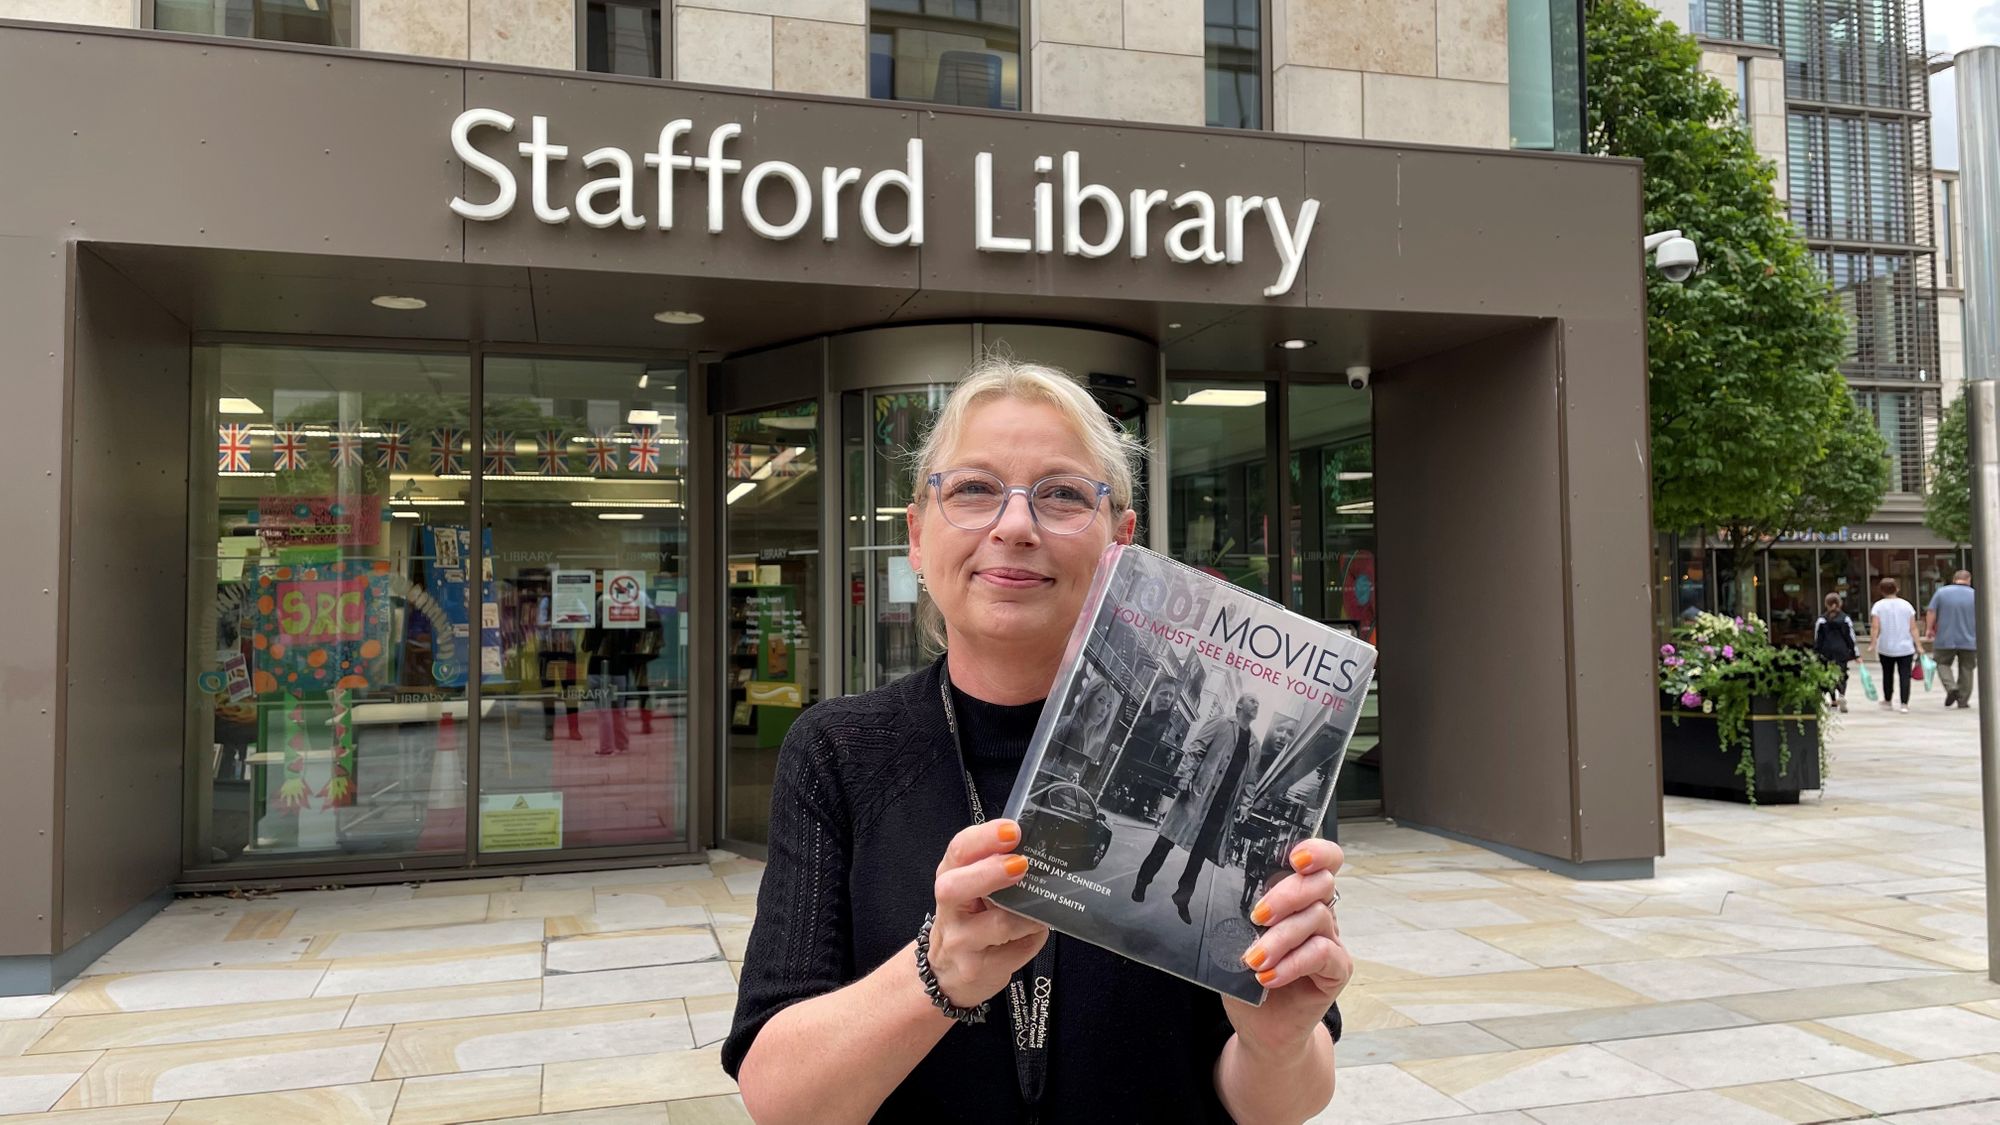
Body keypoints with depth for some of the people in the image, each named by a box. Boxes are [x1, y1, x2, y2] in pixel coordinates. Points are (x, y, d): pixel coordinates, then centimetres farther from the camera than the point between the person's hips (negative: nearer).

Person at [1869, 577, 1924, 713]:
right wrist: (1918, 646, 2)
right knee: (1904, 675, -1)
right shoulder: (1906, 605, 1)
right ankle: (1904, 704, -7)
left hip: (1885, 648, 0)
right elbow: (1913, 628, -1)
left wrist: (1872, 644, -10)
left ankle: (1887, 702, 24)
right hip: (1905, 648, 0)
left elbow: (1875, 627, -12)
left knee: (1887, 674, 13)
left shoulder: (1878, 606, -4)